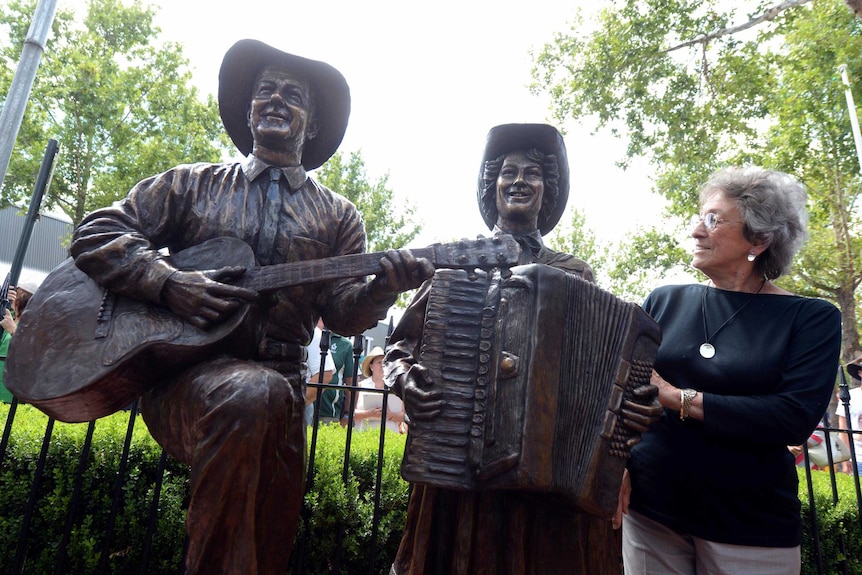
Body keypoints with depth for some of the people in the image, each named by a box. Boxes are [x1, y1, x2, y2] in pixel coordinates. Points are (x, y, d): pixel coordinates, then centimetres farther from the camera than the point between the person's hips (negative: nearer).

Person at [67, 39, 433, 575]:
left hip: (279, 382, 2)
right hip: (182, 368, -1)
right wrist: (168, 281, -10)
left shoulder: (338, 216, 11)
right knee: (254, 394, -34)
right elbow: (96, 232, 8)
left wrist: (385, 286, -20)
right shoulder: (194, 183, 12)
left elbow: (345, 313, 2)